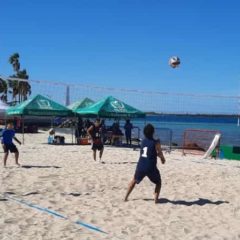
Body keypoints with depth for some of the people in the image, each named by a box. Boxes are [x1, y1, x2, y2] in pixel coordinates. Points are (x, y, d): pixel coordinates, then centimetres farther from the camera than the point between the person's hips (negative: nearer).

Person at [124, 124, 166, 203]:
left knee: (134, 181, 27)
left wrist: (159, 155, 27)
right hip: (151, 168, -4)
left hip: (140, 166, 4)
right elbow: (160, 154, -4)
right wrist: (163, 159, 16)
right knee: (158, 182, 20)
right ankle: (156, 199, 5)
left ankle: (126, 197, 24)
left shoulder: (143, 141, 10)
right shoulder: (156, 143, -7)